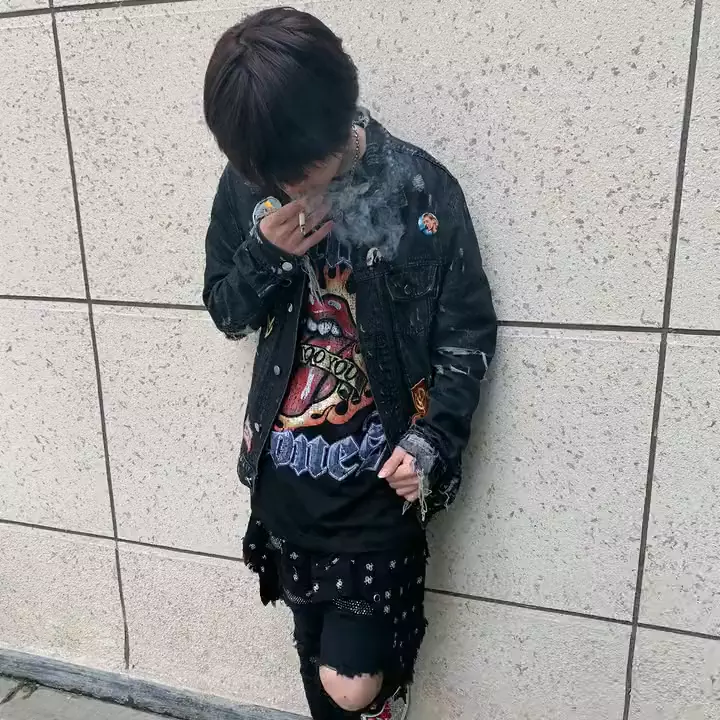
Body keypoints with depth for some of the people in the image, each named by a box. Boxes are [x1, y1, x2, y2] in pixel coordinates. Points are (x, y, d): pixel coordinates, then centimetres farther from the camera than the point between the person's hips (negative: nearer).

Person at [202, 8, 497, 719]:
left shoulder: (422, 190, -14)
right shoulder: (245, 184, -5)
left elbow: (467, 333, -5)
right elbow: (225, 312, 5)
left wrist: (433, 439, -18)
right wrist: (265, 253, -15)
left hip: (376, 474, -3)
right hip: (283, 467, 4)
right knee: (316, 653, 21)